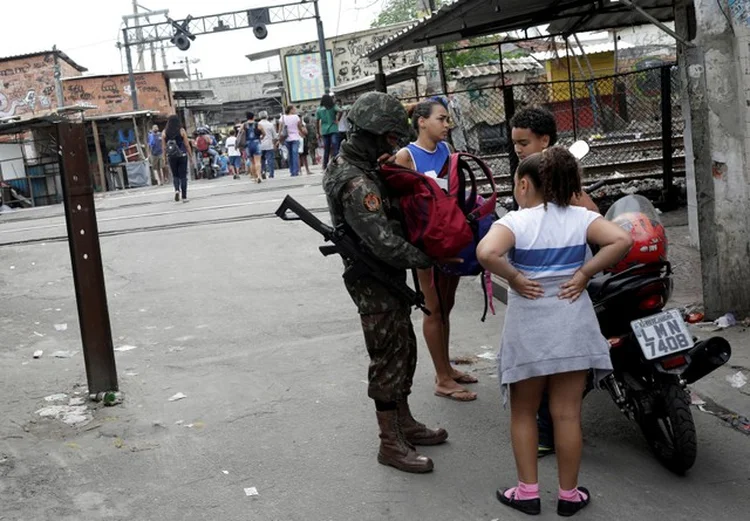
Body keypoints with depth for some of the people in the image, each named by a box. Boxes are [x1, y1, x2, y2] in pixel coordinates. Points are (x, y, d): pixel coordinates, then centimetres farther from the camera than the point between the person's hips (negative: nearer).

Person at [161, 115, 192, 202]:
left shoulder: (164, 132, 2)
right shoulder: (181, 130, -3)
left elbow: (163, 146, 2)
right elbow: (187, 144, -3)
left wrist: (165, 157, 8)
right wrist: (190, 155, 5)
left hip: (171, 156, 1)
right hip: (182, 155, -1)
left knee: (175, 175, 16)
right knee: (183, 175, 3)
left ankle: (177, 190, -10)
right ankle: (184, 197, 3)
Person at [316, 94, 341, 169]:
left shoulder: (319, 109, 6)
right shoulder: (333, 107, 0)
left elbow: (317, 122, 5)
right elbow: (340, 111, -19)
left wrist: (318, 133, 10)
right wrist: (337, 120, -7)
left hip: (324, 131, 3)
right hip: (333, 130, -3)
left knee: (326, 149, 8)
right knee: (334, 148, -5)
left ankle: (325, 166, 9)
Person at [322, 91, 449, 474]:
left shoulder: (361, 168, 7)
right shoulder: (356, 184, -26)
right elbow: (384, 243, -31)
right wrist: (430, 260, -23)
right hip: (375, 283, -10)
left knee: (403, 350, 20)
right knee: (388, 359, 0)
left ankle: (404, 424, 35)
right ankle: (391, 445, 12)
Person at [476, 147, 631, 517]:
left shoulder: (514, 222, -10)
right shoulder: (580, 218, -1)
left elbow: (486, 253, -29)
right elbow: (622, 240, -14)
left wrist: (513, 278, -13)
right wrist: (585, 273, -7)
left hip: (528, 330, -2)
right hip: (572, 326, 2)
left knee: (523, 413, 15)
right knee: (567, 414, 10)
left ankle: (528, 491, 20)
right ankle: (569, 495, 19)